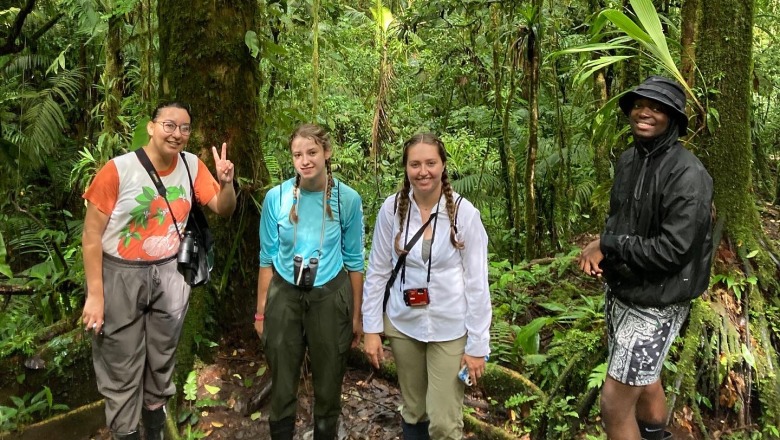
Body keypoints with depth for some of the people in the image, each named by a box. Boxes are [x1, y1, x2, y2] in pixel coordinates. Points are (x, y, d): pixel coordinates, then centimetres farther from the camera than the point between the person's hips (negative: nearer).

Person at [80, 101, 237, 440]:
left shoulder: (192, 166, -6)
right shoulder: (119, 169, -18)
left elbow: (223, 209, 1)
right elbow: (92, 234, -12)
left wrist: (226, 183, -21)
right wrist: (95, 294, -12)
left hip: (167, 275, 4)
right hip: (120, 276, -4)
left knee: (161, 362, 19)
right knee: (122, 369, 8)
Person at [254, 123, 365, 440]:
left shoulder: (348, 199, -8)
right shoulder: (276, 197, -7)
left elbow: (354, 260, 0)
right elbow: (267, 258, 2)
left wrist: (356, 315, 2)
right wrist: (261, 311, 3)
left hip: (330, 297, 0)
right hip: (284, 296, 1)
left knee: (328, 386, 14)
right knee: (282, 387, 13)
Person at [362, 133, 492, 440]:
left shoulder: (465, 213, -13)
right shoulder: (392, 208, -7)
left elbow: (477, 283, -8)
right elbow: (377, 272, 1)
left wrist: (477, 344, -8)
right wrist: (371, 329, 0)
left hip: (449, 329, -2)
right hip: (403, 325, 3)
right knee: (413, 411, 17)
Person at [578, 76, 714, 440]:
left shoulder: (688, 174, -21)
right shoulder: (628, 160, 3)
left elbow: (671, 250, -25)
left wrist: (608, 245, -15)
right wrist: (598, 248, -7)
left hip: (656, 303, -7)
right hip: (620, 290, 8)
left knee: (614, 404, -3)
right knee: (644, 381, 26)